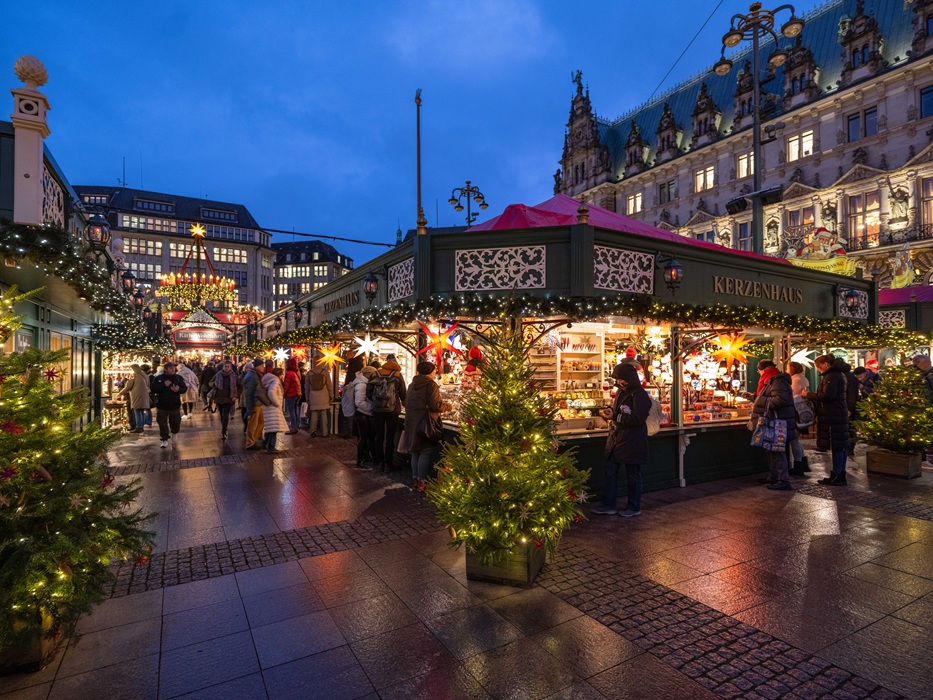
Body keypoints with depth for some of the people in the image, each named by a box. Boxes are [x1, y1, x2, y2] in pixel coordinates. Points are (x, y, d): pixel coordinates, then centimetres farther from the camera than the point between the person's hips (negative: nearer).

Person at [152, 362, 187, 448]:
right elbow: (153, 390, -7)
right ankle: (165, 440, 14)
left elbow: (185, 388, -1)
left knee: (176, 422, 11)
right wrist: (164, 385, -20)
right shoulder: (159, 378, -2)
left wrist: (178, 389, -23)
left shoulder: (178, 378, 0)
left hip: (175, 405, 1)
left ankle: (174, 433, 41)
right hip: (162, 406, -1)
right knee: (162, 423, 3)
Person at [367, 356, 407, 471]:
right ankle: (388, 463, 8)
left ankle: (379, 463, 13)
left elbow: (368, 392, 1)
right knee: (390, 437, 6)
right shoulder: (397, 375, -2)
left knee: (379, 436, 10)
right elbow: (403, 393, 0)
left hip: (377, 410, 2)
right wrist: (403, 403, 19)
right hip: (392, 410, -2)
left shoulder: (375, 374, 3)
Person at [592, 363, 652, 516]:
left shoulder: (640, 395, -16)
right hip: (616, 439, 9)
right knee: (609, 470, 10)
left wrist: (614, 417, -22)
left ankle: (634, 508, 21)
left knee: (633, 475, 6)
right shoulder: (621, 392, 11)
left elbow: (637, 419, -24)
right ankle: (608, 505, 19)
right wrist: (610, 412, 0)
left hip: (632, 442, -9)